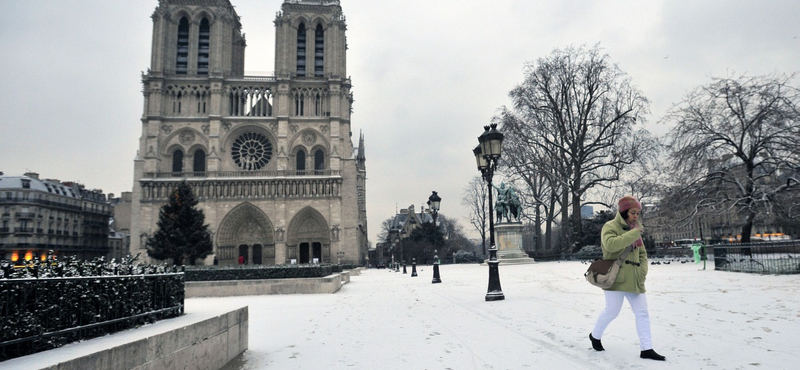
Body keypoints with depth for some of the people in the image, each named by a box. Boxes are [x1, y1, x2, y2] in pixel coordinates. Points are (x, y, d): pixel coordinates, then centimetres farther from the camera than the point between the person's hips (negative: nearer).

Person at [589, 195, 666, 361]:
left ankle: (646, 349, 11)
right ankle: (595, 335, 23)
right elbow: (610, 245, -28)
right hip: (616, 278, -7)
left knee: (642, 313, 5)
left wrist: (643, 270, 5)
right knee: (612, 311, 0)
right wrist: (633, 233, -24)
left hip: (634, 279, 7)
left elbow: (642, 253, 22)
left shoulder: (634, 229, 15)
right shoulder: (610, 226, -8)